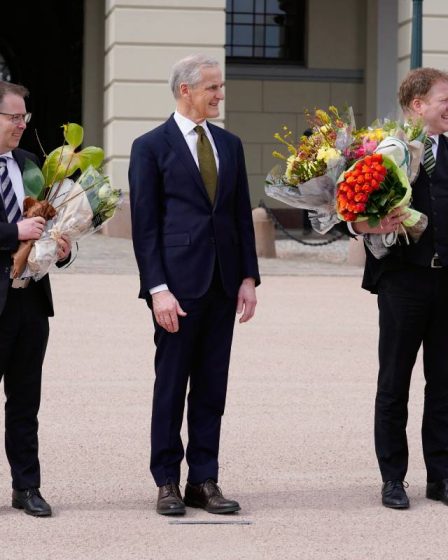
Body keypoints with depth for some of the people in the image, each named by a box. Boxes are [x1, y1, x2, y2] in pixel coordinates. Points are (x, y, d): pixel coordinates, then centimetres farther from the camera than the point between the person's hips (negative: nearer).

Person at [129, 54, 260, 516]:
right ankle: (167, 483, 9)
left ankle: (203, 482, 11)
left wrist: (248, 277, 5)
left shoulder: (230, 144, 13)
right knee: (171, 385, 2)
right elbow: (144, 224, -5)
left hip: (223, 284, 5)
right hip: (178, 282, -5)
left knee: (212, 387, 6)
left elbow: (242, 215, 14)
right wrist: (158, 288, -12)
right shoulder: (151, 147, -2)